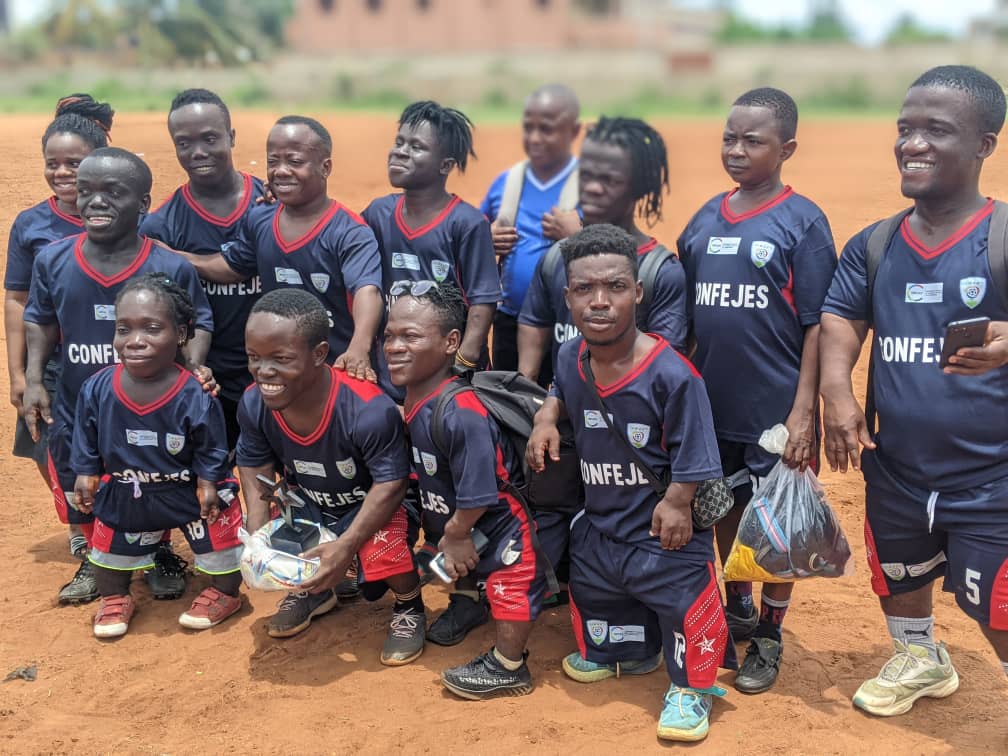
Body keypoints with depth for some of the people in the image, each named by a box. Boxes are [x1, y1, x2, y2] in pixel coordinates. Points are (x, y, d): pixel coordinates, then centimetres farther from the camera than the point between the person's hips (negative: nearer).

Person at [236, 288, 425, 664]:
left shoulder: (369, 409, -37)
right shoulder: (253, 403, -20)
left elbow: (391, 483, -29)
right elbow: (255, 471, -4)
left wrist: (346, 547, -35)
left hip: (370, 503, -5)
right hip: (309, 502, 6)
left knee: (384, 547, -31)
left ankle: (409, 608, 4)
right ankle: (313, 590, 29)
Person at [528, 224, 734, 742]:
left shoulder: (671, 373, -25)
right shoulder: (570, 358, -7)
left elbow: (692, 452, -18)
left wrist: (677, 500, -22)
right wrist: (547, 416, 0)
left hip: (663, 525, -6)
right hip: (597, 521, 7)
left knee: (683, 600, -1)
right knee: (593, 591, 25)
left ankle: (691, 688, 26)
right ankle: (624, 654, 54)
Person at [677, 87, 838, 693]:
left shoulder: (803, 222, -7)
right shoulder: (707, 218, 6)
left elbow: (816, 324, -10)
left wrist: (804, 409, -15)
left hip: (776, 409, -5)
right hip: (711, 405, 5)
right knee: (727, 507, 17)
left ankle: (770, 636, 23)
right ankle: (737, 610, 36)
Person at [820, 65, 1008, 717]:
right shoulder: (873, 246, 2)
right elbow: (840, 319, -1)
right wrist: (838, 393, -19)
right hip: (896, 472, 5)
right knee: (899, 581, 25)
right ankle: (921, 661, 54)